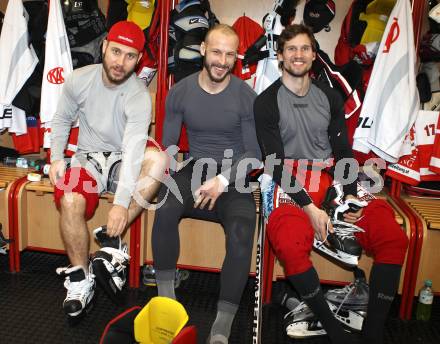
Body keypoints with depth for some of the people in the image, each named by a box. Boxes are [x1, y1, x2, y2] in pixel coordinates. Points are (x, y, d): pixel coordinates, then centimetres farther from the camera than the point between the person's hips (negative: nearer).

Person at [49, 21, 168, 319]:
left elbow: (133, 150, -29)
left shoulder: (139, 96, -18)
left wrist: (122, 203, -38)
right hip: (88, 159, 2)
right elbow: (62, 120, 11)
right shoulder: (79, 80, -5)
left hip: (122, 161, -1)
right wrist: (57, 158, -6)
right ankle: (81, 279, -10)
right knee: (70, 200, -31)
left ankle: (112, 239, -25)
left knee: (159, 159, -34)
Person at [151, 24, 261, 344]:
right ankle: (166, 299, -18)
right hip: (194, 170, 2)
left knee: (241, 235, -30)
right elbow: (168, 145, 6)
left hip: (234, 177, -1)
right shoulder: (180, 92, 2)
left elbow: (254, 153, -2)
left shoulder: (246, 96, -4)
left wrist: (223, 180, -17)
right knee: (165, 209, -32)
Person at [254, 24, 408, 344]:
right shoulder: (267, 102, 1)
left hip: (331, 180, 4)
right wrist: (308, 207, -17)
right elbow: (275, 162, -7)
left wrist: (351, 194, -8)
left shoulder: (330, 97, 14)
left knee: (393, 236, -18)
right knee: (290, 245, -35)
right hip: (290, 185, -4)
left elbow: (343, 152, 11)